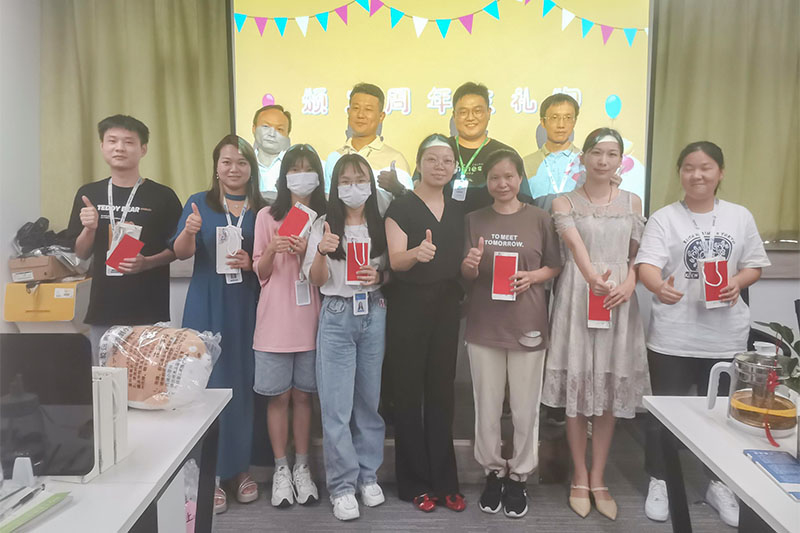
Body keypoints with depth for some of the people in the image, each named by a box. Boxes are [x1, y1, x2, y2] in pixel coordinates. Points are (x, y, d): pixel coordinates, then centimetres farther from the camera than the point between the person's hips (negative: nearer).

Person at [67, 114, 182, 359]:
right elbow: (82, 254, 11)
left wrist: (147, 263, -16)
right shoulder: (89, 194, 7)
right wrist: (90, 228, -8)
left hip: (149, 311, -3)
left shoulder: (162, 196, -3)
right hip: (103, 311, 3)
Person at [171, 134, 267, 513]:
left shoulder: (262, 209, 8)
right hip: (207, 307, -1)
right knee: (208, 385, -1)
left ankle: (240, 468, 20)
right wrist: (189, 231, -25)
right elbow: (181, 253, -4)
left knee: (244, 385, 4)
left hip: (247, 308, 1)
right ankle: (209, 474, 11)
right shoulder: (199, 203, 5)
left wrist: (251, 263, -11)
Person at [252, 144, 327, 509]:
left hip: (310, 320, 1)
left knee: (303, 395, 8)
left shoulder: (324, 219, 6)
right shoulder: (267, 217, 3)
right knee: (278, 396, 5)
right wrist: (272, 250, -17)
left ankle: (302, 468, 22)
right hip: (274, 321, -1)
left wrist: (305, 253, -15)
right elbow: (260, 274, 3)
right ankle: (281, 470, 19)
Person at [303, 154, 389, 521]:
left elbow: (392, 272, 12)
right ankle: (342, 486, 12)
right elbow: (315, 280, -2)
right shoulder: (324, 226, -1)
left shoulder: (381, 225, 5)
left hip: (373, 315, 2)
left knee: (369, 399, 10)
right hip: (336, 317, -2)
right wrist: (322, 253, -20)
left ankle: (368, 475, 25)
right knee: (336, 405, 0)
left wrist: (379, 276, -10)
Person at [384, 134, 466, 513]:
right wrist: (416, 253, -37)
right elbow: (395, 261, -16)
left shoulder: (458, 209, 11)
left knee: (441, 392, 11)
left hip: (447, 308, 5)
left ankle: (444, 481, 22)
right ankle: (415, 482, 16)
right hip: (409, 307, -4)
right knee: (408, 392, 3)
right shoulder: (401, 207, -5)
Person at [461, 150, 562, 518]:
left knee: (525, 408, 7)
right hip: (483, 325, 1)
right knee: (487, 407, 9)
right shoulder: (474, 220, 5)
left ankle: (519, 476, 26)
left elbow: (554, 267, 6)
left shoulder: (539, 219, 0)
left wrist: (531, 277, -14)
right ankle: (493, 471, 29)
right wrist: (470, 265, -16)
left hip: (527, 325, -1)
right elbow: (465, 275, 6)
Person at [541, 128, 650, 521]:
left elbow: (637, 255, 10)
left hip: (618, 299, 3)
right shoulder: (564, 203, 0)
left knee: (610, 391, 7)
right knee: (577, 389, 3)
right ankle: (580, 478, 20)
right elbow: (575, 244, -18)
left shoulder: (632, 202, 10)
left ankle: (598, 478, 23)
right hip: (578, 298, -2)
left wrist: (629, 285, -11)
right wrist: (593, 277, -37)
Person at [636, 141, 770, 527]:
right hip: (673, 335, -3)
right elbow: (647, 265, -18)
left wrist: (738, 282, -11)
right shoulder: (663, 218, -5)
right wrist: (659, 287, -40)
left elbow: (755, 265, 11)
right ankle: (659, 481, 28)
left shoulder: (740, 217, 6)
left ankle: (719, 484, 36)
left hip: (726, 335, 3)